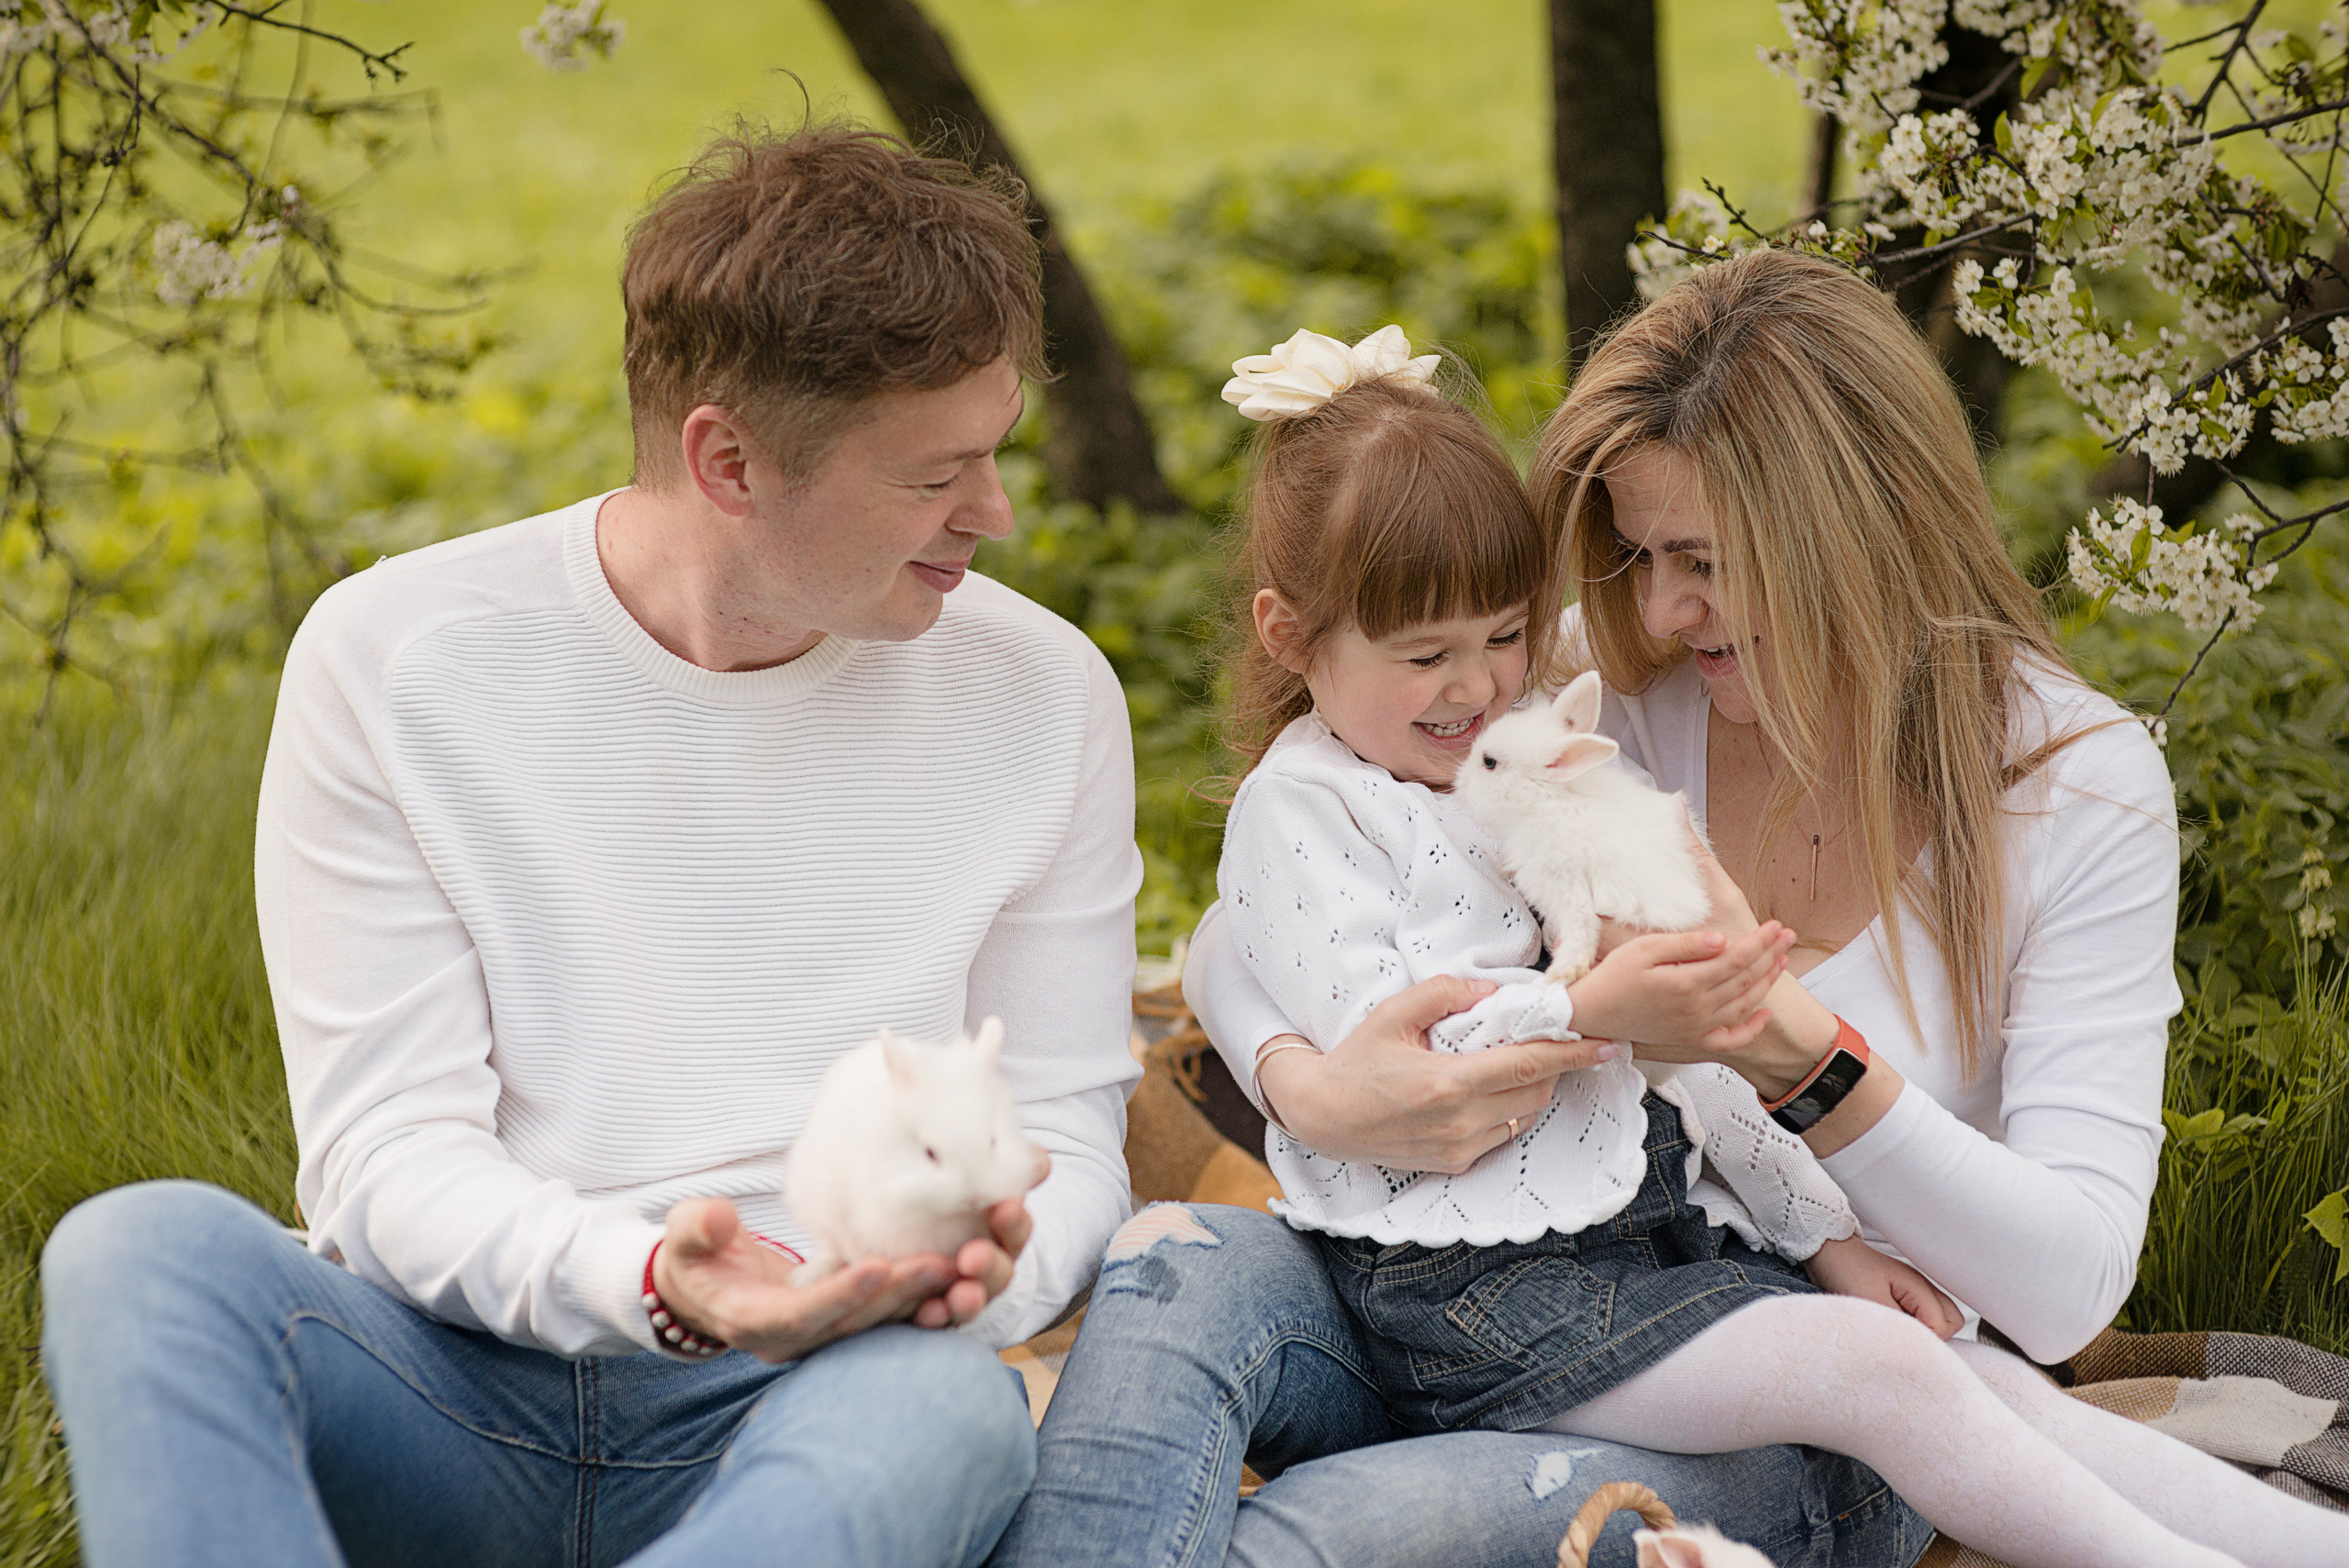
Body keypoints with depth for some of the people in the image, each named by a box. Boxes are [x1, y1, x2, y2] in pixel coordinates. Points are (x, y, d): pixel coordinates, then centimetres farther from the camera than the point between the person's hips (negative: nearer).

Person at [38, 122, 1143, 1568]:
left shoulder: (1044, 700, 4)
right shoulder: (387, 661, -2)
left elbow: (1060, 1140, 8)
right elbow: (384, 1150, -6)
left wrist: (974, 1264, -17)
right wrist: (647, 1283, -27)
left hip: (808, 1399, 0)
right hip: (453, 1382, 0)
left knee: (952, 1409, -37)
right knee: (139, 1250, -32)